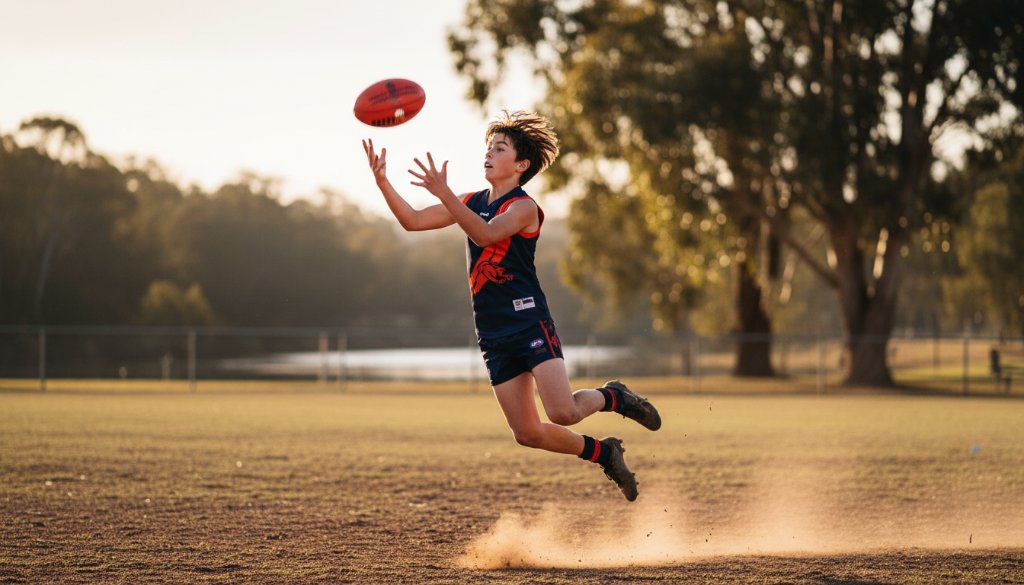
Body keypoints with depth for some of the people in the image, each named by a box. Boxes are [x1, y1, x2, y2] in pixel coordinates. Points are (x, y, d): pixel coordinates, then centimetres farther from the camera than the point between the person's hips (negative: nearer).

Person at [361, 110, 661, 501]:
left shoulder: (523, 207, -9)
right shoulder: (472, 202, 12)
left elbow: (486, 234, -28)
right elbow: (413, 221, 8)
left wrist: (444, 194, -38)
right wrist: (382, 181, -7)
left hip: (530, 323, -6)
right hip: (494, 335, 6)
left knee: (563, 413, -22)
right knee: (528, 433, 3)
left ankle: (612, 397, 12)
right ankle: (603, 454, 26)